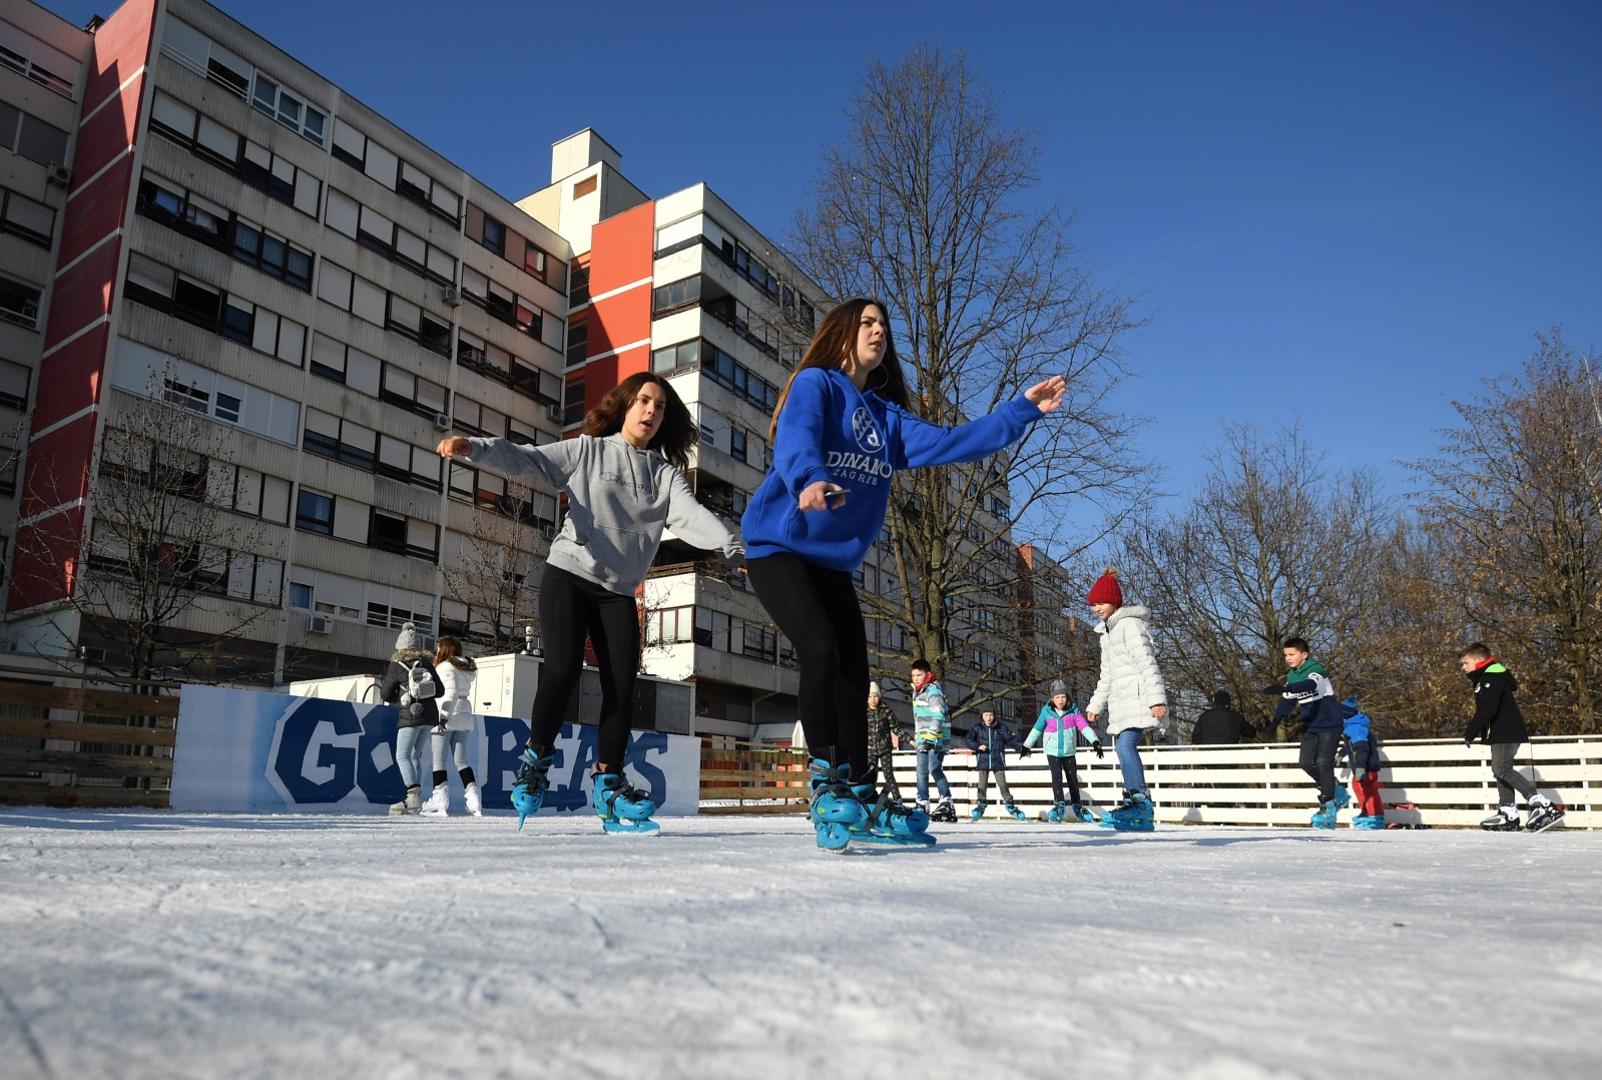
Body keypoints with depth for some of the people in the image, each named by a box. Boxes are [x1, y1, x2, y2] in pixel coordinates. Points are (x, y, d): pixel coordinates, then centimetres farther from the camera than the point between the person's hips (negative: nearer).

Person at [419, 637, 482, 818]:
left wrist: (443, 715, -24)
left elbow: (450, 691, -18)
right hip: (464, 717, 7)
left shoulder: (445, 666, -6)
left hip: (447, 717, -7)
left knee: (438, 759, -2)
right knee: (461, 760, 8)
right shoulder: (467, 668, 19)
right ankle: (474, 801, 0)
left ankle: (440, 803, -8)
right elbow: (464, 692, 11)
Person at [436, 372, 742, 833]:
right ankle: (536, 758, 3)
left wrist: (732, 545, -28)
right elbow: (527, 459, -4)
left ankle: (608, 782, 5)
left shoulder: (666, 474, 9)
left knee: (622, 685, -6)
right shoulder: (587, 450, 6)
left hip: (619, 591, 3)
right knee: (563, 669, -17)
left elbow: (692, 514, -8)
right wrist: (475, 448, -22)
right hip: (568, 574, -2)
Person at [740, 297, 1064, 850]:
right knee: (820, 652, -23)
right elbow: (795, 438, -26)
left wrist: (1023, 410, -1)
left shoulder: (886, 415, 16)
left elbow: (947, 442, 5)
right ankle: (827, 783, -13)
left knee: (853, 671, 3)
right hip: (778, 546, -7)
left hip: (833, 561, 7)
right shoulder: (814, 384, -5)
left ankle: (859, 797, 12)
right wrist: (809, 480, -48)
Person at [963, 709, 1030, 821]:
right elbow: (969, 740, -4)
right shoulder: (977, 728, 3)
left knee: (1002, 784, -1)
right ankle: (981, 805, 15)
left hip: (998, 762, 0)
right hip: (983, 761, 0)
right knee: (982, 785, 2)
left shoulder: (1001, 728, 4)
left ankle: (1009, 804, 12)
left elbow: (1012, 739, 5)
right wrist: (978, 746, -21)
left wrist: (1022, 749, -5)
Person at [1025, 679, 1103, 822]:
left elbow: (1084, 727, -16)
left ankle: (1077, 807, 25)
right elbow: (1037, 729, 4)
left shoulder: (1073, 712, -8)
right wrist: (1026, 745, 11)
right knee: (1057, 777, -16)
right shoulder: (1047, 712, -7)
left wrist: (1095, 741, -31)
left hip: (1069, 752, 1)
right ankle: (1059, 805, -13)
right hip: (1053, 752, -1)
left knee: (1073, 779, 9)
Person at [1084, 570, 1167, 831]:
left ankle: (1139, 799, -27)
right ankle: (1141, 817, 9)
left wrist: (1156, 698, -24)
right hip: (1120, 701, 10)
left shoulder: (1129, 624, -7)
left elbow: (1147, 663, -16)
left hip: (1137, 697, -10)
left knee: (1125, 745, -24)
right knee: (1123, 749, 6)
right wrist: (1096, 704, 23)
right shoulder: (1107, 632, 22)